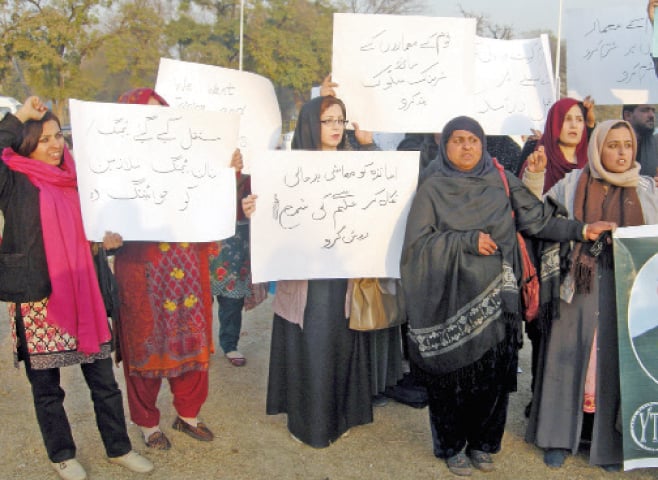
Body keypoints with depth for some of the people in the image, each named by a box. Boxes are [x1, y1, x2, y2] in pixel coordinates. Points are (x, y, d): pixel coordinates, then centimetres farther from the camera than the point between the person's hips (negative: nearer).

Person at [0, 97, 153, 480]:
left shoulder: (74, 179, 9)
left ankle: (119, 447, 26)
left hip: (82, 294, 4)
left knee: (103, 378, 11)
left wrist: (105, 242, 2)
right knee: (46, 387, 10)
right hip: (37, 300, -4)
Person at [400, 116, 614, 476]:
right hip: (451, 302, -2)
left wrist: (581, 230, -2)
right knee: (453, 376, 3)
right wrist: (468, 242, -16)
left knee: (493, 375, 6)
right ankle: (452, 447, 23)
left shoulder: (501, 182, 6)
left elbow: (537, 219, 7)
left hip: (494, 300, 3)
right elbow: (417, 241, -9)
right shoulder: (433, 189, -2)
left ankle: (482, 444, 26)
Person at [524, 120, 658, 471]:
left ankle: (610, 441, 18)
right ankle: (560, 437, 16)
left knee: (616, 360, 4)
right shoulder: (572, 184, 5)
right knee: (570, 358, 3)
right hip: (580, 284, -1)